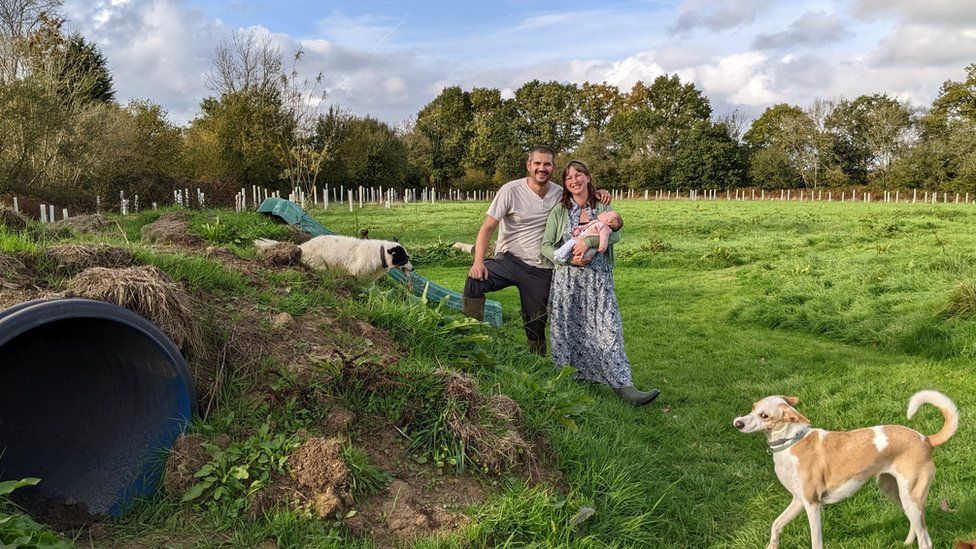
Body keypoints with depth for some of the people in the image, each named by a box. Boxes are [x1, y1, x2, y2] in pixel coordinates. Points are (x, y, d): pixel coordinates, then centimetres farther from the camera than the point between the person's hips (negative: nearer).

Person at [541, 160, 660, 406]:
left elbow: (615, 233, -9)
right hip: (567, 280, 0)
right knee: (567, 330, 2)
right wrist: (569, 259, -15)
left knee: (608, 329, -6)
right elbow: (546, 245, 1)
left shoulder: (603, 208, 9)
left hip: (599, 280, 1)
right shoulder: (559, 211, 7)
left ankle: (623, 386, -9)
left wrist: (589, 240, -25)